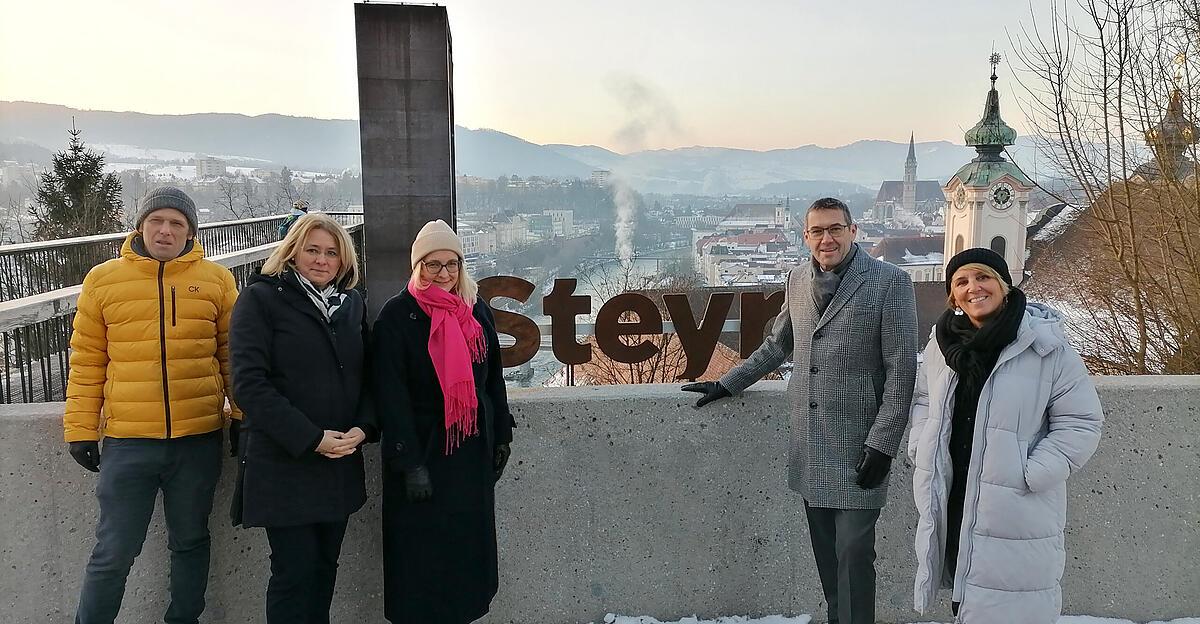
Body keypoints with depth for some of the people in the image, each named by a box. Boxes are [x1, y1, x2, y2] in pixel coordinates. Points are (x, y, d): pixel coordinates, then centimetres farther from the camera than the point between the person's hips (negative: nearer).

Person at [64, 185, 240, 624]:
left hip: (199, 438, 1)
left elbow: (232, 355, 6)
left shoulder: (217, 280, 2)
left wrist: (243, 417, 3)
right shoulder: (103, 280, 2)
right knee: (114, 551, 7)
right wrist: (81, 429, 1)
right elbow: (86, 361, 4)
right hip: (127, 440, 0)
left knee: (190, 542, 15)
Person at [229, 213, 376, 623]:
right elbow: (249, 384, -14)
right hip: (284, 464, -5)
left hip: (341, 464, 5)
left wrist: (363, 427, -5)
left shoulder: (352, 303, 10)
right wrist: (311, 438, -17)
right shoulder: (261, 298, -6)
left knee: (324, 567, 13)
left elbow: (366, 374, 14)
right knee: (294, 573, -1)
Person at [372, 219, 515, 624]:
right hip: (423, 451, -5)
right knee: (422, 556, 2)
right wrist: (409, 464, -18)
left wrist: (501, 436, 11)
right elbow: (391, 394, -13)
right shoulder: (398, 315, -9)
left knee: (470, 543, 11)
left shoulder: (477, 310, 7)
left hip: (473, 451, 5)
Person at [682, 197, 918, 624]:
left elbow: (901, 370, -9)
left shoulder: (889, 282, -7)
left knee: (853, 555, -3)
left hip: (858, 450, -5)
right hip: (809, 448, 5)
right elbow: (776, 346, 23)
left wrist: (881, 445, -12)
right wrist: (727, 385, 23)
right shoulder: (798, 280, 10)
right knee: (826, 554, 12)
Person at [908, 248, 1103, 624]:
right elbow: (923, 399, 20)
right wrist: (921, 449, 5)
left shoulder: (1047, 348, -12)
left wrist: (1030, 475, -15)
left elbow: (1081, 422, -8)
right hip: (949, 508, 5)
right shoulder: (942, 344, 5)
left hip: (1017, 514, -5)